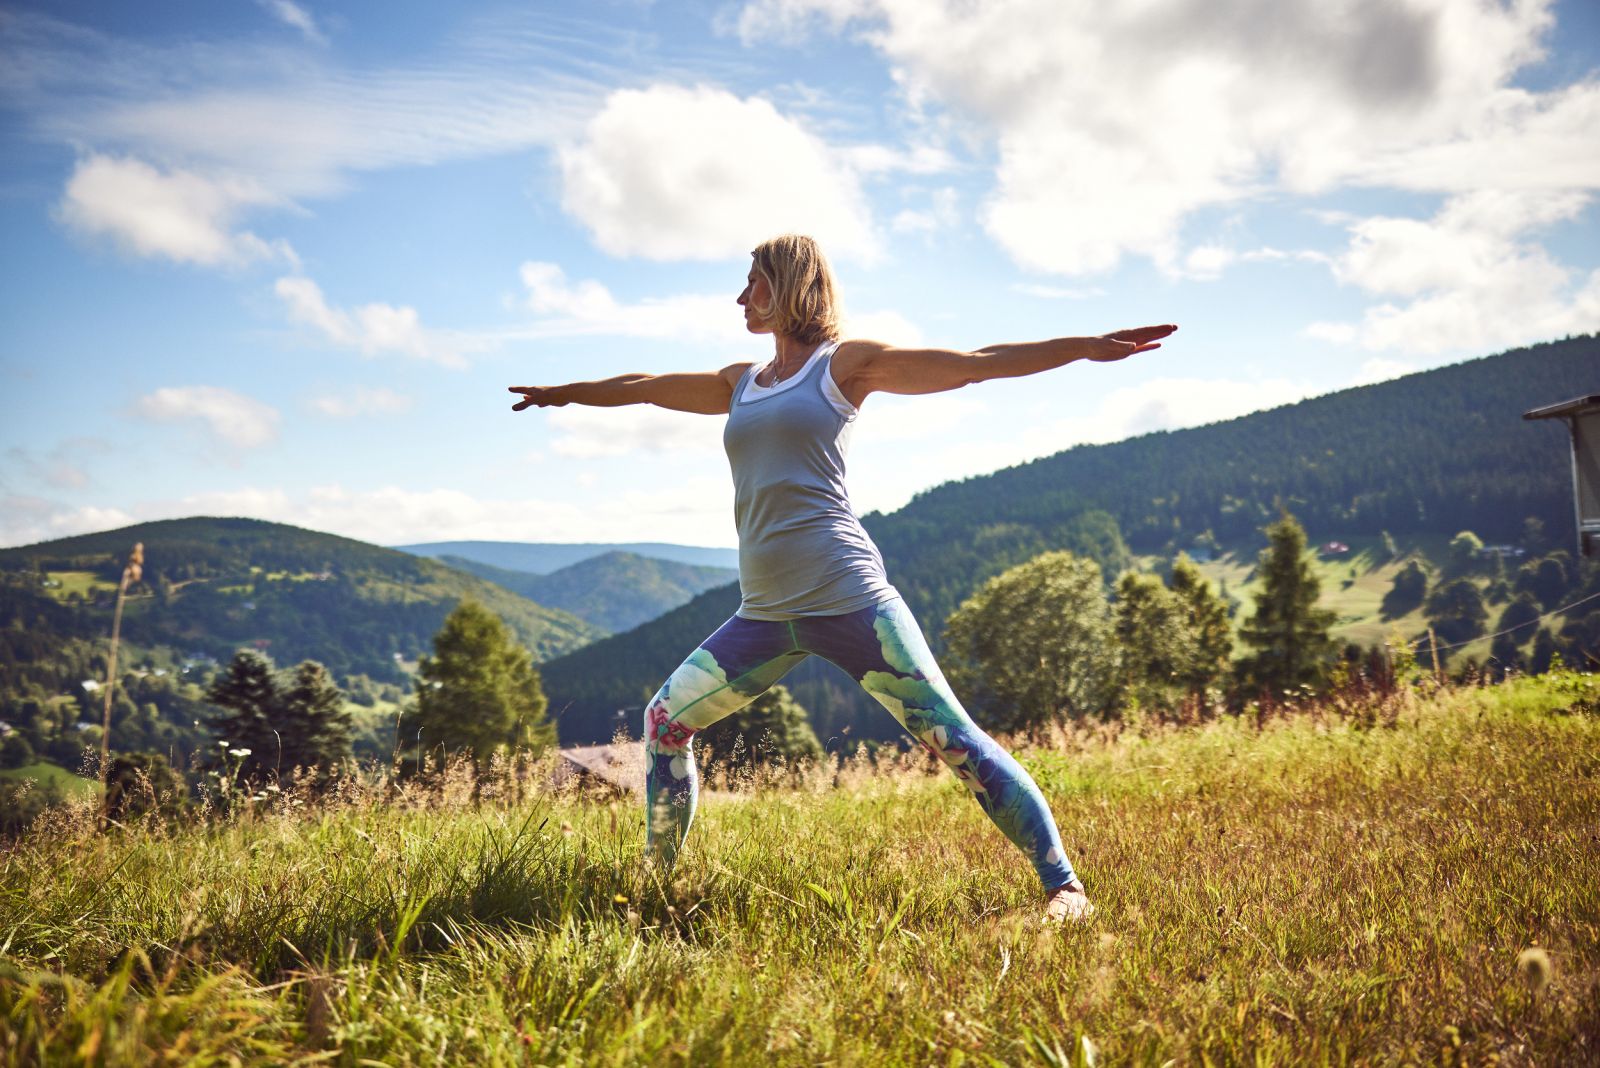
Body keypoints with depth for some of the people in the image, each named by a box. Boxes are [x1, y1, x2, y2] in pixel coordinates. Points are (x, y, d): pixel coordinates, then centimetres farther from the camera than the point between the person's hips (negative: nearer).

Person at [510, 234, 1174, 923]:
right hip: (766, 613, 7)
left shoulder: (844, 364, 3)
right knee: (666, 719, 10)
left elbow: (978, 364, 0)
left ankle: (1064, 886, -6)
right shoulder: (740, 383, 20)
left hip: (845, 596, -6)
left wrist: (1089, 345, -5)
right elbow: (646, 388, 34)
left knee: (951, 736, -11)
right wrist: (565, 394, 47)